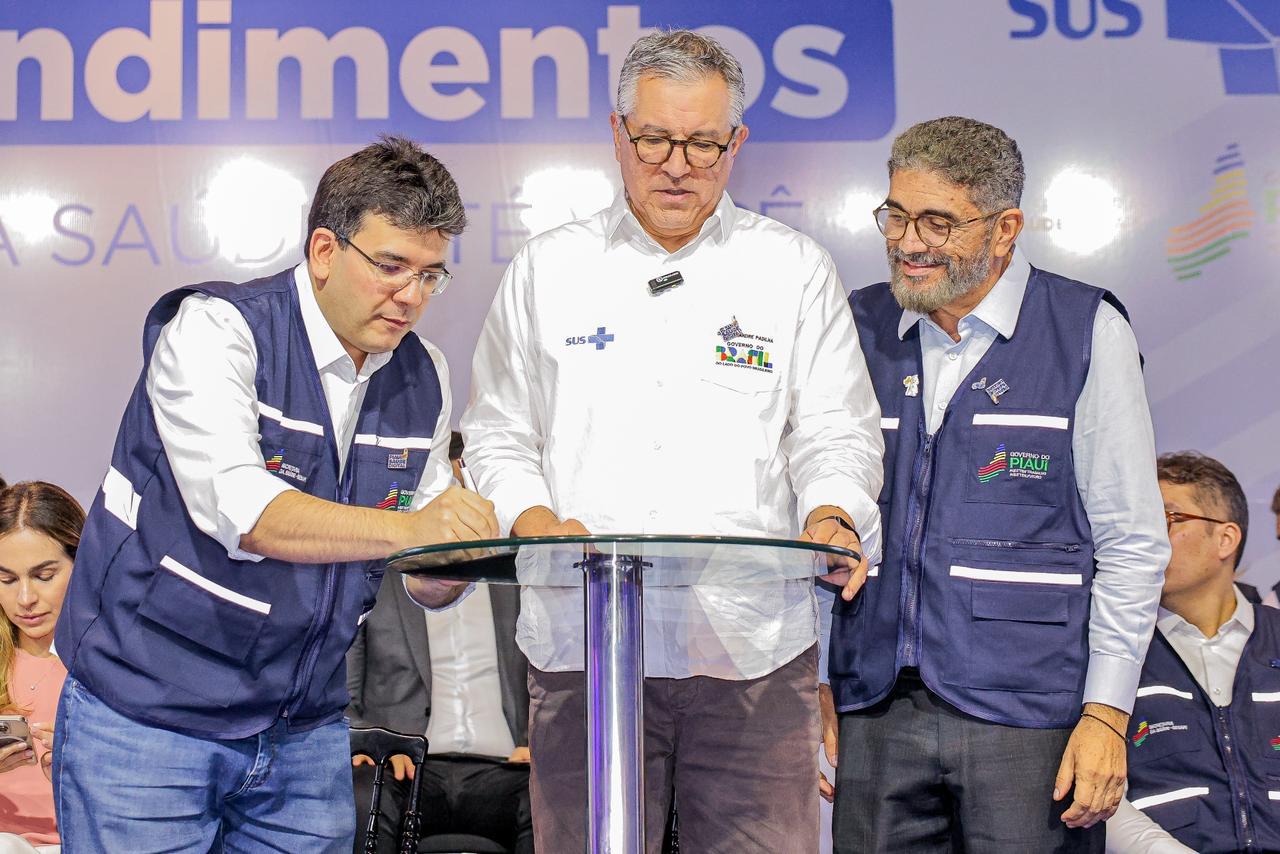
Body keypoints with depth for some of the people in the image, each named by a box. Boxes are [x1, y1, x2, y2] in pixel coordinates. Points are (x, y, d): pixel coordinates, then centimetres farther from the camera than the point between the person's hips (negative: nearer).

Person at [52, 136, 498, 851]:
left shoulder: (426, 377, 6)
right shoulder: (215, 328, -13)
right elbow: (237, 506, -29)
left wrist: (466, 548, -13)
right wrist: (402, 529, -40)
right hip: (150, 712, -5)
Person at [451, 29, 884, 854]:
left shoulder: (796, 271, 10)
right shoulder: (547, 269, 12)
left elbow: (836, 433, 7)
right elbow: (498, 437, 13)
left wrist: (832, 517, -14)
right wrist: (536, 522, -7)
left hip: (754, 649, 0)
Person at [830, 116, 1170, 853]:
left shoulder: (1087, 332, -1)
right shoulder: (858, 330, 8)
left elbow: (1133, 543, -2)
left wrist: (1106, 713, -7)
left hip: (1027, 714, -3)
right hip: (874, 711, 3)